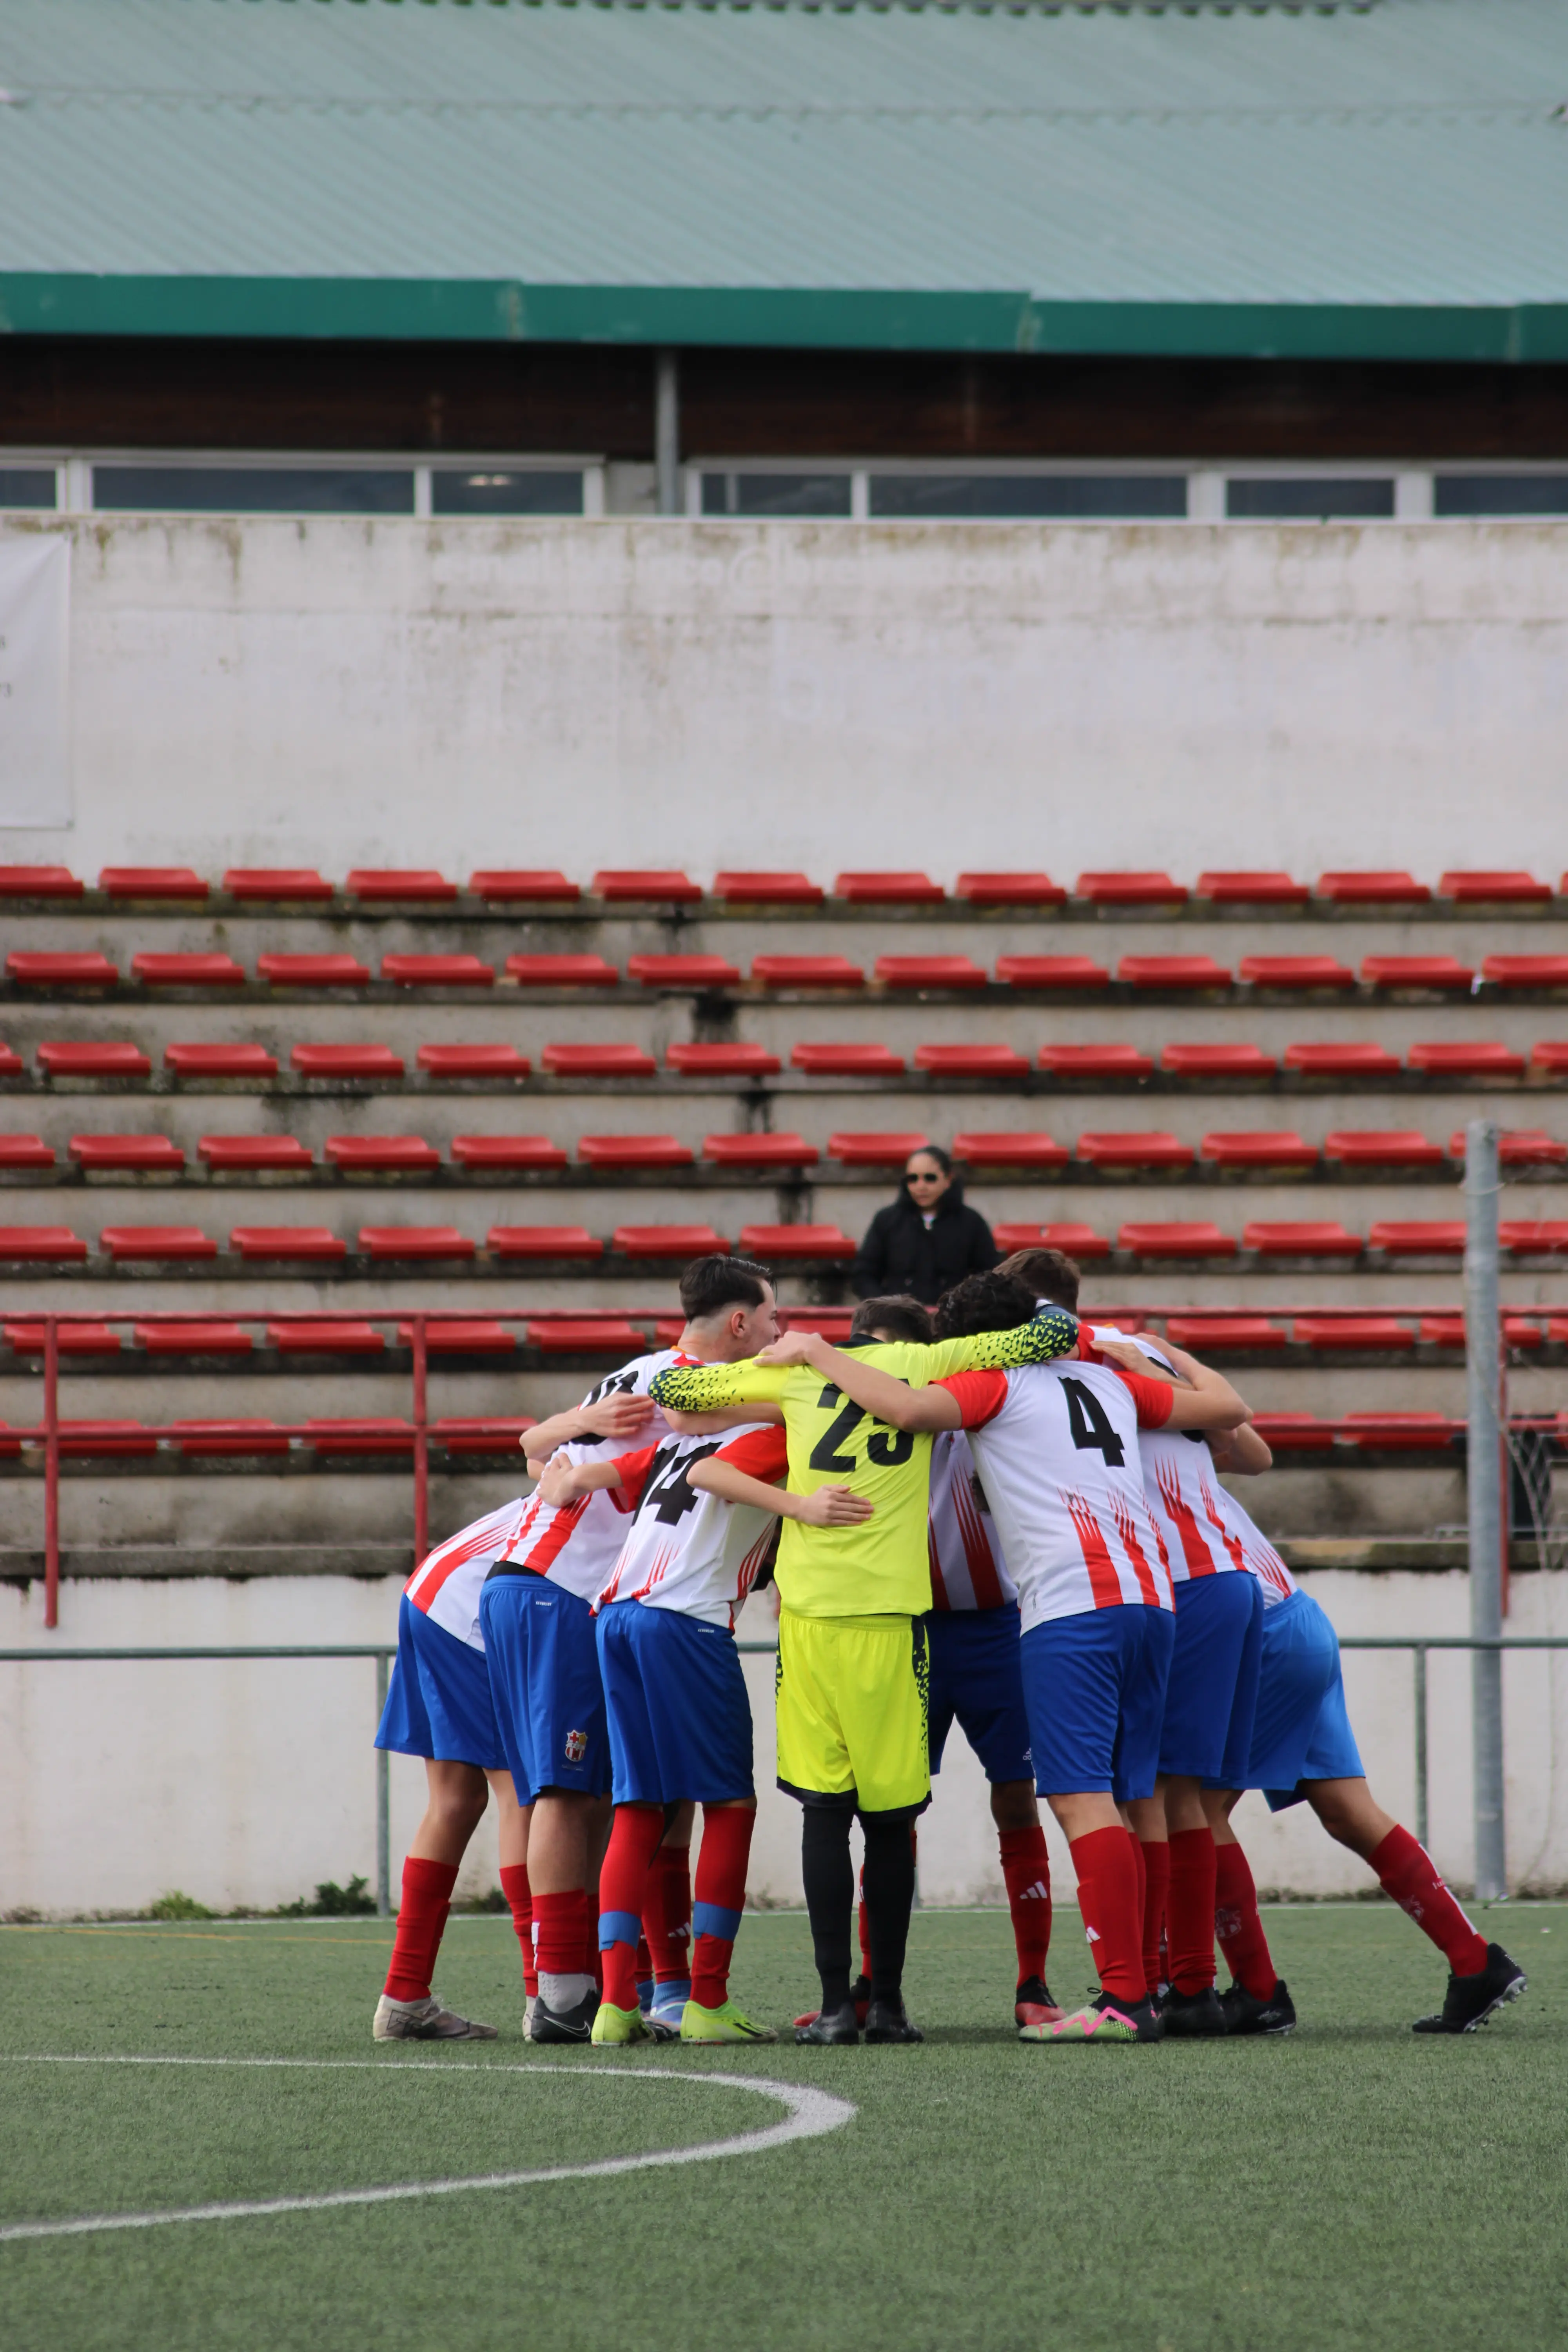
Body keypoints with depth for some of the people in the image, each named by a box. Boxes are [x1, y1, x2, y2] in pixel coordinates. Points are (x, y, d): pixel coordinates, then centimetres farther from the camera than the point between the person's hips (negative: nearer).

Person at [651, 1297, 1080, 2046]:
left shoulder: (796, 1371, 10)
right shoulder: (928, 1366, 6)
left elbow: (670, 1388, 20)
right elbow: (1050, 1336, 7)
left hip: (808, 1611, 1)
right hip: (889, 1615, -1)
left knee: (824, 1811, 4)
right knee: (889, 1819, 7)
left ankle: (836, 2004, -2)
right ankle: (888, 2004, 10)